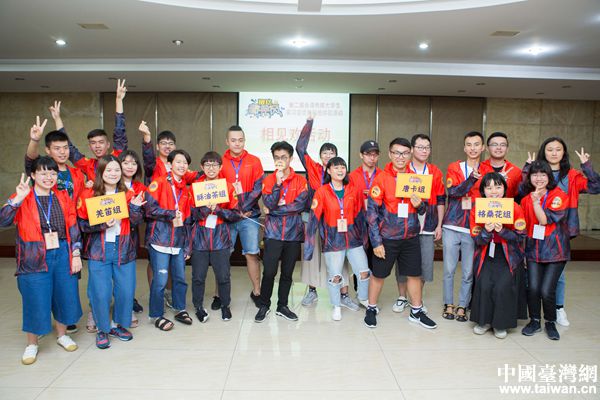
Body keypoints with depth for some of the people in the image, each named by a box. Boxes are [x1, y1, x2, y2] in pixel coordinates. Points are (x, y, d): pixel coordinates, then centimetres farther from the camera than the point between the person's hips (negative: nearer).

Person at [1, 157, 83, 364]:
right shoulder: (22, 198, -1)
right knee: (35, 301, 3)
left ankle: (62, 334, 34)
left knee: (65, 296, 10)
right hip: (35, 259, -3)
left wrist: (76, 254, 2)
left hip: (62, 255, 3)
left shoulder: (63, 197, 7)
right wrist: (18, 198, -26)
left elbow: (73, 227, 6)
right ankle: (32, 344, 26)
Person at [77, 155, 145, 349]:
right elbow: (81, 224, -5)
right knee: (101, 292, 0)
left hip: (124, 249, 2)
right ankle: (102, 329, 20)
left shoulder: (128, 194, 5)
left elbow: (135, 222, 1)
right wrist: (102, 225, -19)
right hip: (99, 250, -2)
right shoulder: (88, 195, -2)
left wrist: (135, 207, -17)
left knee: (126, 290, 7)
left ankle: (119, 324, 28)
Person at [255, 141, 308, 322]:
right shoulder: (269, 180, 3)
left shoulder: (300, 180, 2)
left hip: (293, 233, 1)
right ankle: (264, 305, 17)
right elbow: (269, 204, -11)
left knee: (287, 273, 10)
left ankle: (282, 306, 25)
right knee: (269, 272, -3)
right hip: (273, 233, -1)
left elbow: (300, 205, -11)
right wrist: (278, 183, -19)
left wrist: (274, 210, -11)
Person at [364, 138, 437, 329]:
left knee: (414, 274, 11)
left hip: (411, 237, 4)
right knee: (378, 275, 8)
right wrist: (376, 241, -14)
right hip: (387, 238, -4)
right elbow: (372, 212, -11)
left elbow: (423, 209, 14)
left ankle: (416, 312, 29)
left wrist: (420, 204, -11)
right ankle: (371, 309, 27)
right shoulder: (381, 178, -9)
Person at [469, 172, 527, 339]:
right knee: (484, 284, -19)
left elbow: (520, 236, -8)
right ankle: (484, 320, 5)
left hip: (508, 254, -1)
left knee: (503, 285, -20)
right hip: (486, 253, 1)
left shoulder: (514, 208, -8)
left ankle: (500, 324, 3)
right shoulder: (477, 209, -3)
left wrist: (502, 230, -24)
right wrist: (487, 231, -23)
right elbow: (476, 239, -2)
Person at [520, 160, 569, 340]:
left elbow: (545, 221, -14)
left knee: (547, 291, -8)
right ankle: (535, 321, 17)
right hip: (533, 249, 3)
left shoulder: (559, 196, -5)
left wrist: (536, 201, -19)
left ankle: (550, 323, 19)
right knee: (533, 288, -7)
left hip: (554, 250, -3)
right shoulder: (526, 199, 9)